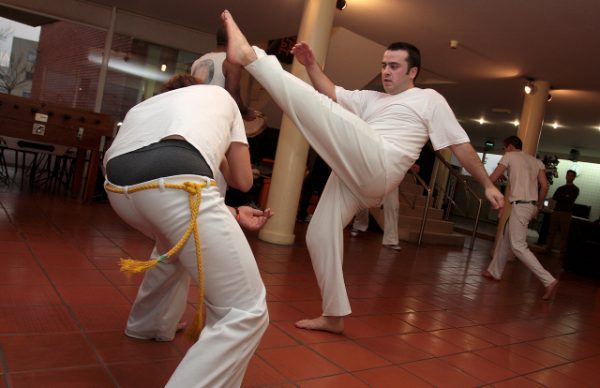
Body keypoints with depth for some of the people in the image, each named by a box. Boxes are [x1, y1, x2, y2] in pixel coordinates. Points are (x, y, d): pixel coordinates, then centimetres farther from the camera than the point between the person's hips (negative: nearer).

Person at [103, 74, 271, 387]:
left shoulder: (145, 105, 43)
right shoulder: (220, 94, 35)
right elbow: (243, 181, 33)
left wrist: (233, 214, 40)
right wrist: (217, 151, 54)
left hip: (118, 184, 7)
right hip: (173, 179, -6)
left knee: (177, 242, 40)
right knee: (245, 313, 2)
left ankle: (147, 326, 54)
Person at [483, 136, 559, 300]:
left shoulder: (510, 156, 1)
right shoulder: (536, 161, 17)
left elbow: (492, 178, -4)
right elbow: (544, 186, 8)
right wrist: (537, 207, 17)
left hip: (519, 205, -8)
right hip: (531, 205, 8)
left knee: (518, 246, -11)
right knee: (505, 238, 20)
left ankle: (549, 280, -18)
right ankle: (495, 271, 28)